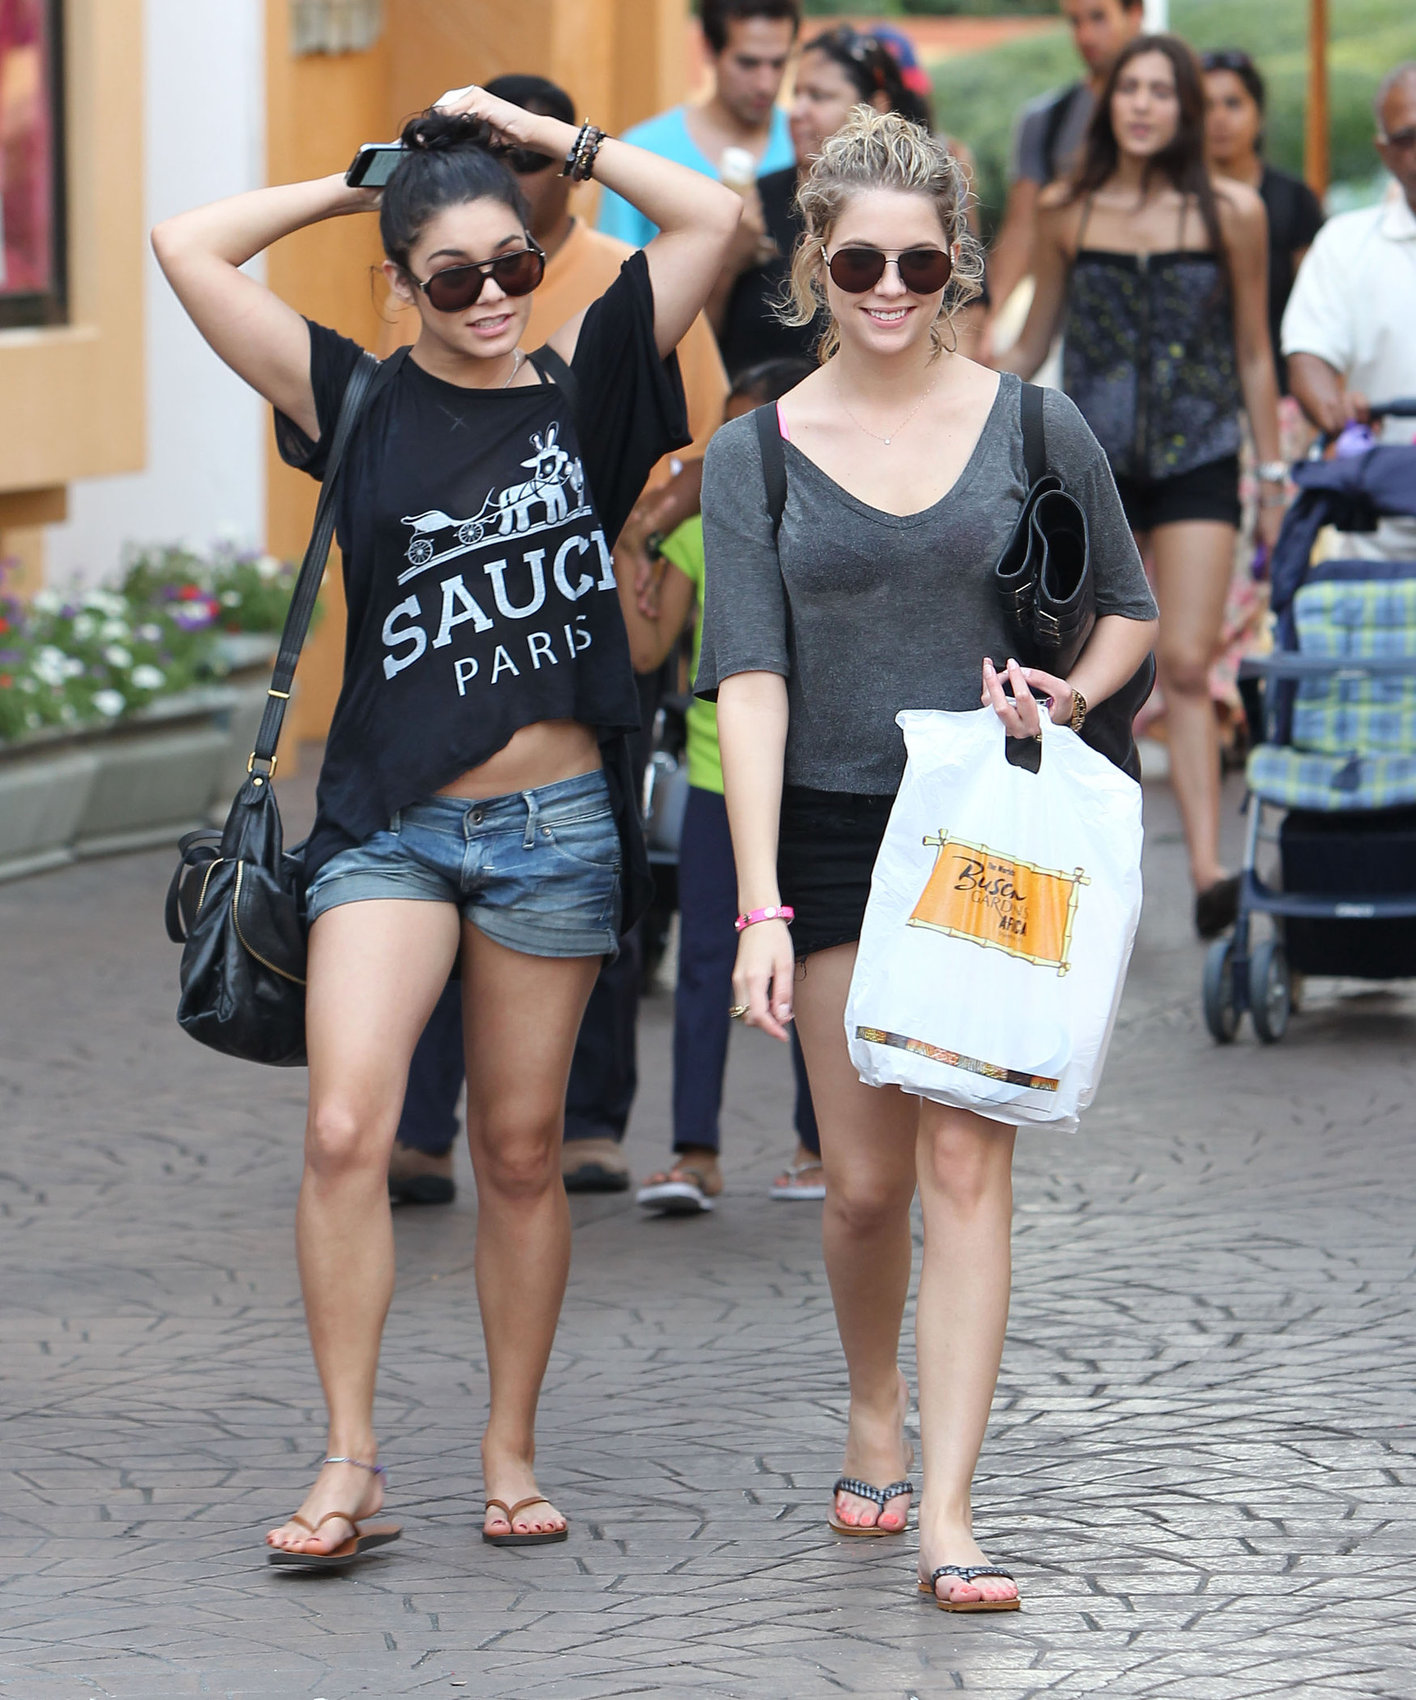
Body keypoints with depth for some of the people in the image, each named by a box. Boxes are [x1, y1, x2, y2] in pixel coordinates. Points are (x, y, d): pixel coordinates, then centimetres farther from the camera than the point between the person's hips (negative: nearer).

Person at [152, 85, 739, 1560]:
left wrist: (545, 138, 2)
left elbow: (710, 217, -1)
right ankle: (350, 1463, -9)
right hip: (390, 822, -1)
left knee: (520, 1153, 9)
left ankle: (511, 1451, 20)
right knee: (345, 1129, -15)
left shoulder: (578, 387, 4)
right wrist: (367, 178, 3)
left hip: (554, 826, 1)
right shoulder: (358, 404, 2)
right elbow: (189, 248, -5)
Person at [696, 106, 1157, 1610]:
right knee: (864, 1181, 6)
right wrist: (761, 909, -15)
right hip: (833, 836, 1)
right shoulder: (754, 457, 1)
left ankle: (946, 1514, -10)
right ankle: (874, 1419, 34)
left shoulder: (1033, 428, 1)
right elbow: (749, 685, -6)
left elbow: (1130, 610, 14)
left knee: (964, 1162, -8)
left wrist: (1065, 701, -8)